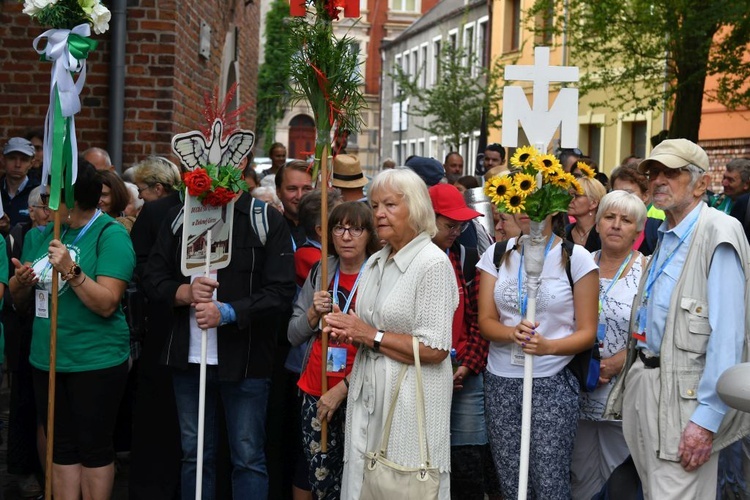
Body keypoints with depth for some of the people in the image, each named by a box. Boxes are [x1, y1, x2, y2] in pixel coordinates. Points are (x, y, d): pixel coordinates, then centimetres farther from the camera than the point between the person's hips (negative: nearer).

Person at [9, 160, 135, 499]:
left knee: (94, 448, 4)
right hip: (47, 359, 6)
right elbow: (21, 302, 13)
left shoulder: (111, 235, -11)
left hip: (96, 361, -6)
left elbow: (107, 304, -18)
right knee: (61, 447, 13)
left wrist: (71, 271, -29)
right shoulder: (43, 235, 9)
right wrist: (20, 282, -8)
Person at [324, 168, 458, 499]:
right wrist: (348, 331, -1)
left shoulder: (433, 263, -13)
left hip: (411, 396, -7)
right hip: (368, 391, 7)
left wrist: (371, 335, -15)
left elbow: (435, 350, -18)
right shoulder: (375, 263, 12)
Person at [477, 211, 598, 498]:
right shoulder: (497, 254, 6)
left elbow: (587, 332, -3)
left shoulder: (575, 258, -4)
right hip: (501, 382, 3)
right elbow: (485, 321, 3)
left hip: (552, 384, -3)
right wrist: (512, 332, -19)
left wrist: (548, 346, -23)